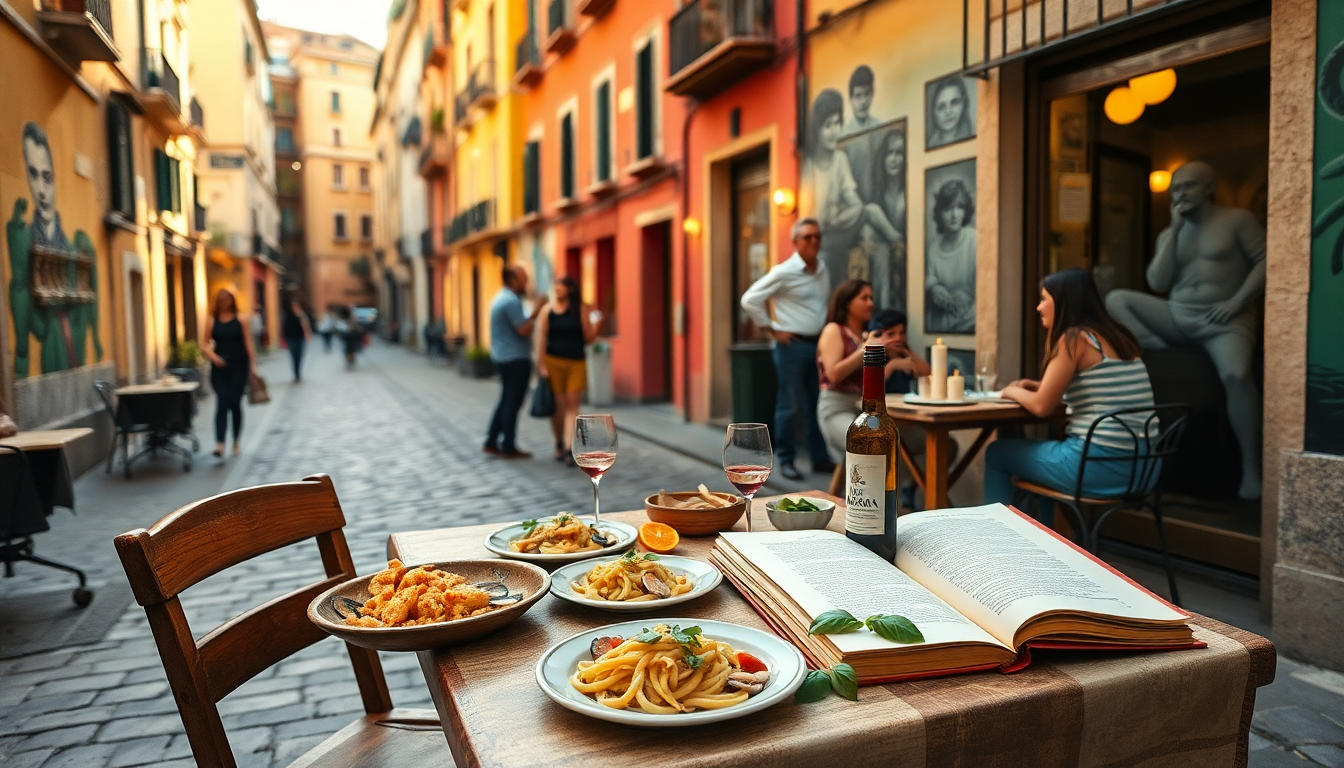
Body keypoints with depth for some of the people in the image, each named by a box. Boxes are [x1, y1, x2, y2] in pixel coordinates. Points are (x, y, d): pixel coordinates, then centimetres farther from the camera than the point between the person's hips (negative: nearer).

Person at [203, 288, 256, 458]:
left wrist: (253, 364, -4)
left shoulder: (241, 320, 4)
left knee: (235, 404, 3)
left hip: (238, 366, 0)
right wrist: (213, 356, -14)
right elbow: (206, 344, 4)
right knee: (222, 403, -8)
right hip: (219, 367, 0)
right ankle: (220, 443, -13)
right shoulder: (211, 321, 5)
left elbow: (248, 343, 2)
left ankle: (237, 442, 17)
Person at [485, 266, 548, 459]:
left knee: (506, 400, 16)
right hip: (515, 359, -10)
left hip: (503, 357, 10)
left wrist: (533, 314, 9)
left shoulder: (501, 298, 15)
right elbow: (523, 331, -21)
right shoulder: (511, 301, -17)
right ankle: (508, 447, 4)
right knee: (513, 403, -2)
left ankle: (491, 442, 18)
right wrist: (536, 312, -13)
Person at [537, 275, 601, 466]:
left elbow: (589, 338, 4)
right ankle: (559, 444, 23)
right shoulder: (548, 311, 3)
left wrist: (596, 322, -12)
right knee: (557, 405, 5)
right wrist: (542, 364, -4)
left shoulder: (581, 310, 2)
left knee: (572, 404, -6)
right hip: (553, 362, 0)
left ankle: (569, 449, -9)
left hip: (576, 363, 0)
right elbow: (541, 338, 2)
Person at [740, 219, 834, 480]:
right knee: (789, 406, -1)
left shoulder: (823, 271, 10)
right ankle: (785, 460, 9)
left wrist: (826, 331, 13)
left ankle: (820, 458, 20)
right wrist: (772, 330, -10)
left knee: (817, 404, 11)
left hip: (818, 344, 7)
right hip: (792, 345, -6)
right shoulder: (783, 272, -11)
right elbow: (749, 300, -12)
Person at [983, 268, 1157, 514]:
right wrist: (1041, 387, 20)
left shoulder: (1074, 338, -9)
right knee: (1040, 448, 32)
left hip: (1102, 466, -8)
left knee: (997, 454, 10)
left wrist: (1012, 392, 11)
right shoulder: (1120, 337, 14)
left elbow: (1042, 406, -9)